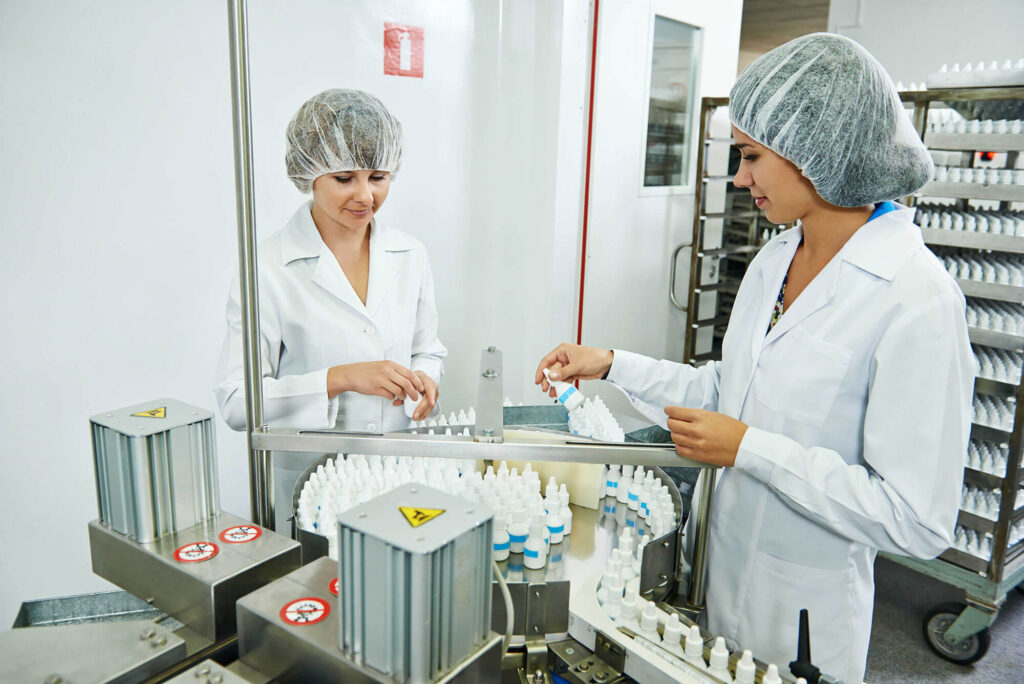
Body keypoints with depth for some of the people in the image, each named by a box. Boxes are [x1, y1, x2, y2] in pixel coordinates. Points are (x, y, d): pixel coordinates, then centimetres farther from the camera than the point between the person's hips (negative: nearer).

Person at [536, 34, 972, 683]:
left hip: (804, 602, -6)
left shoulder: (915, 298, -24)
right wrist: (612, 364, 3)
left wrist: (750, 449, -23)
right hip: (725, 562, 7)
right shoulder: (775, 258, 1)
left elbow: (918, 521, -23)